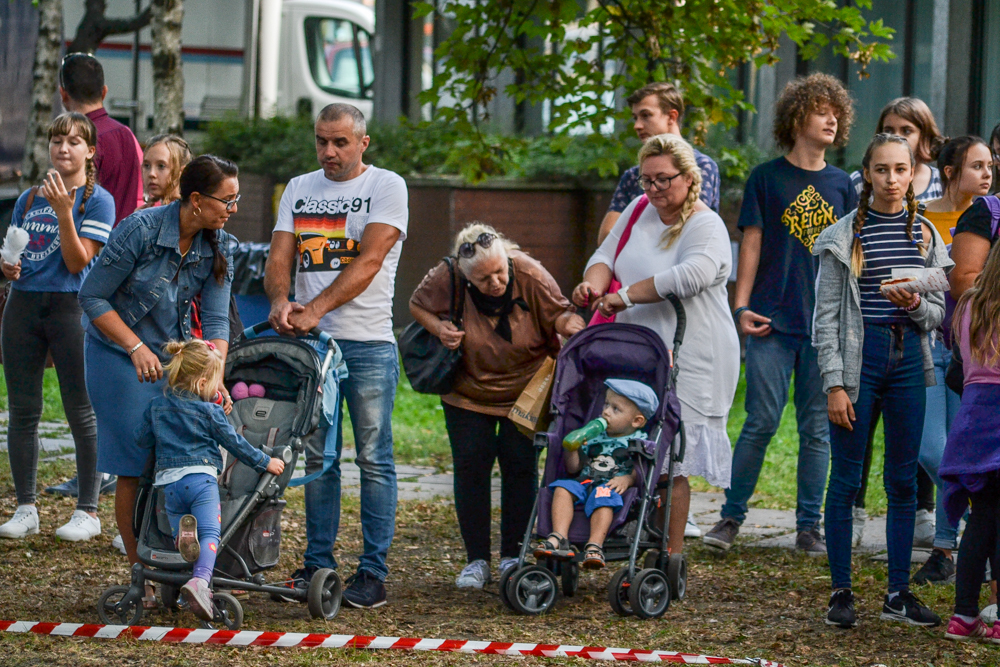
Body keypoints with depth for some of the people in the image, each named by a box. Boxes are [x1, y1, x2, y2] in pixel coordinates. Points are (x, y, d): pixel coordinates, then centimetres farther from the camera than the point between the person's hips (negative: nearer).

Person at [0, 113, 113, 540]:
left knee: (81, 412, -2)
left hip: (71, 307, -5)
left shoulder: (97, 200, -2)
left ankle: (88, 512, 4)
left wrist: (64, 211, -20)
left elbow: (77, 261, -10)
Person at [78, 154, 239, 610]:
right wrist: (137, 348, -19)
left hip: (175, 359, 5)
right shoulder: (140, 229, -21)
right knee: (135, 469, -7)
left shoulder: (218, 247, -5)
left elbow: (215, 319, -6)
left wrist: (215, 379, -20)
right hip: (118, 359, -5)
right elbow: (93, 297, -14)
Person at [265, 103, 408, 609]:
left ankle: (373, 572, -1)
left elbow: (368, 263, -13)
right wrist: (280, 300, -15)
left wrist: (315, 309, -22)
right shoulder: (299, 189, 14)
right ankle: (317, 564, 14)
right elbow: (280, 257, 8)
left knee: (373, 458, -3)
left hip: (368, 344, -5)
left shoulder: (386, 187, -2)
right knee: (317, 457, 8)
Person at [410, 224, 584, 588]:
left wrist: (571, 324, -35)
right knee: (471, 467, -2)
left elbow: (559, 313, -12)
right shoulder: (446, 280, -21)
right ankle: (476, 561, 5)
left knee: (519, 466, -4)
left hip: (525, 393, -1)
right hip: (468, 393, 1)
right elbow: (417, 305, -1)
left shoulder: (530, 276, -24)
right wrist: (439, 329, -21)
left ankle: (513, 557, 8)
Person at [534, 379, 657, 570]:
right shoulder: (593, 436, 22)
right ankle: (558, 539, -38)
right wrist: (571, 450, 2)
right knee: (563, 488, -23)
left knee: (603, 495, -37)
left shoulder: (638, 441, 8)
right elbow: (574, 469, 21)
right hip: (584, 482, 5)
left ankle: (595, 545, -53)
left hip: (612, 487, -5)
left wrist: (627, 479, -23)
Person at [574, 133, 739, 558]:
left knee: (670, 460, -7)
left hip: (688, 361, -7)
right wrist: (594, 283, -7)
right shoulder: (640, 211, 13)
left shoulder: (705, 226, -9)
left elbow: (694, 274, -27)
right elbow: (607, 255, 18)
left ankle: (672, 555, 0)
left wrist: (626, 295, -23)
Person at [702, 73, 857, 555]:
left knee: (817, 428, 4)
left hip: (826, 322, 3)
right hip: (774, 318, -3)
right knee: (763, 420, -7)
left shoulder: (841, 185, 11)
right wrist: (742, 307, -5)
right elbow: (751, 245, 3)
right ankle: (731, 516, 5)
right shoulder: (767, 178, 4)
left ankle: (809, 525, 11)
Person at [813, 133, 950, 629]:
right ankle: (841, 593, 6)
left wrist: (915, 305, -13)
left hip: (908, 359, 3)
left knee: (904, 480, 6)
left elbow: (940, 313, 10)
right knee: (846, 478, -2)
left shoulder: (926, 234, 10)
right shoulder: (844, 235, -1)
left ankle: (899, 593, 13)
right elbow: (826, 316, -3)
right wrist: (834, 383, -10)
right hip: (858, 358, -3)